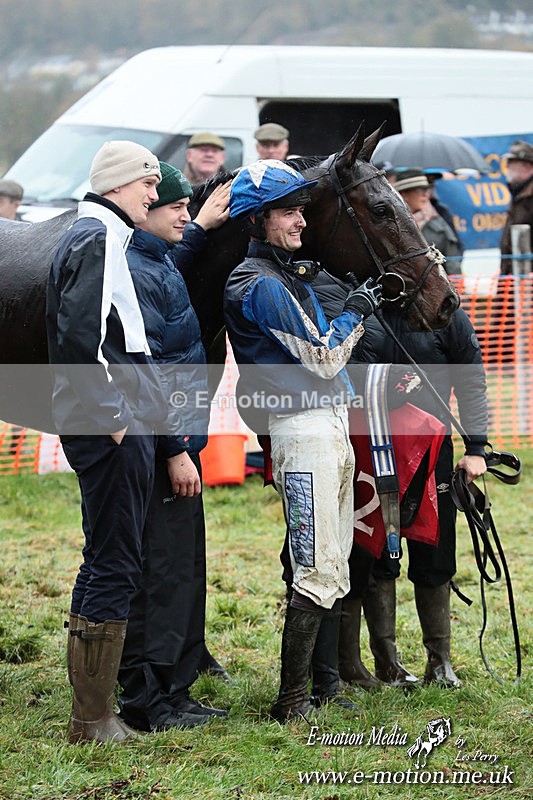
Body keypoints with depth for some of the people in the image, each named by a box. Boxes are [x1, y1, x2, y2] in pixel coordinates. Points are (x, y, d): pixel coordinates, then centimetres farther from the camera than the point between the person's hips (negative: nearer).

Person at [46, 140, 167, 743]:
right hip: (114, 429, -11)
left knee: (105, 563, 14)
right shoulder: (97, 239, -12)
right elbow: (79, 335, -23)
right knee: (115, 565, -8)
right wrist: (111, 415, -19)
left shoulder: (95, 237, 20)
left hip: (115, 427, 11)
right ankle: (93, 719, -4)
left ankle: (92, 711, 21)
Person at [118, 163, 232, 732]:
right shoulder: (136, 272, -17)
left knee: (183, 570, 15)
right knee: (160, 572, -6)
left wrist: (201, 228, 40)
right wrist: (176, 450, -21)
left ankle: (173, 691, 22)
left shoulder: (160, 262, 12)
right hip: (158, 448, -11)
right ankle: (145, 701, 0)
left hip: (176, 439, 11)